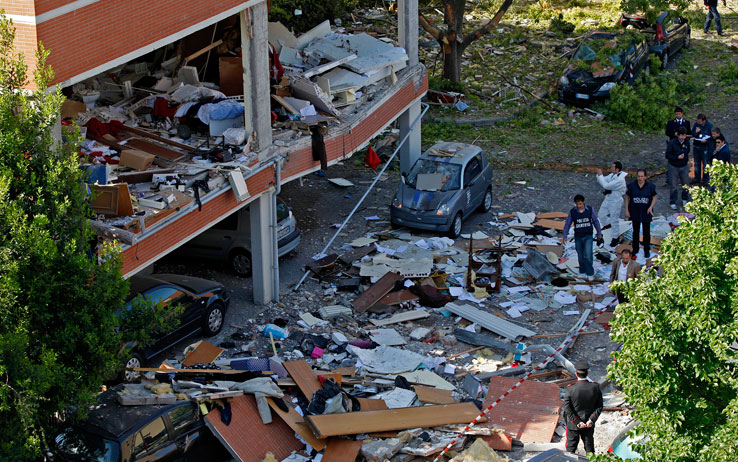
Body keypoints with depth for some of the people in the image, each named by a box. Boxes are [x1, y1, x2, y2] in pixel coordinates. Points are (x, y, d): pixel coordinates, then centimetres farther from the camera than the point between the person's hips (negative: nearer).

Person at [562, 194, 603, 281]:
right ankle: (582, 272, 30)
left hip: (588, 236, -2)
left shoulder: (590, 210, -4)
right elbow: (567, 224, 3)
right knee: (580, 256, 11)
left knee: (588, 255, -16)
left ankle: (590, 274, -8)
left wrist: (599, 233, 15)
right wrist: (564, 236, -3)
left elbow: (596, 221, 8)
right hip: (578, 237, 2)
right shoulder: (572, 212, -4)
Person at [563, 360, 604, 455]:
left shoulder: (570, 388, -20)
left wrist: (578, 422, -14)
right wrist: (591, 420, -10)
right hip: (589, 426, 3)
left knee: (571, 448, 13)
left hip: (573, 425, -3)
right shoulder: (595, 387, -12)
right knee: (589, 448, 19)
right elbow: (599, 407, -8)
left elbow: (567, 408, -18)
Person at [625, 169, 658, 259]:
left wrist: (651, 207, -15)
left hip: (646, 213, -1)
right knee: (635, 232, 12)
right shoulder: (632, 186, -7)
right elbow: (627, 197, 0)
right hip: (635, 213, 1)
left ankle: (647, 250, 21)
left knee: (646, 232, 8)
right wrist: (626, 210, -4)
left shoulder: (650, 186, -8)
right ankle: (635, 250, 25)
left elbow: (655, 197, 0)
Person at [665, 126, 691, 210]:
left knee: (686, 184, 11)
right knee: (673, 185, 2)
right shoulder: (672, 143, -17)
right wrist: (677, 157, -26)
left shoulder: (687, 143, -1)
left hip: (684, 166, 4)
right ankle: (672, 202, 14)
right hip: (673, 166, -4)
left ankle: (685, 199, 31)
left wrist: (687, 160, 8)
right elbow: (667, 156, -16)